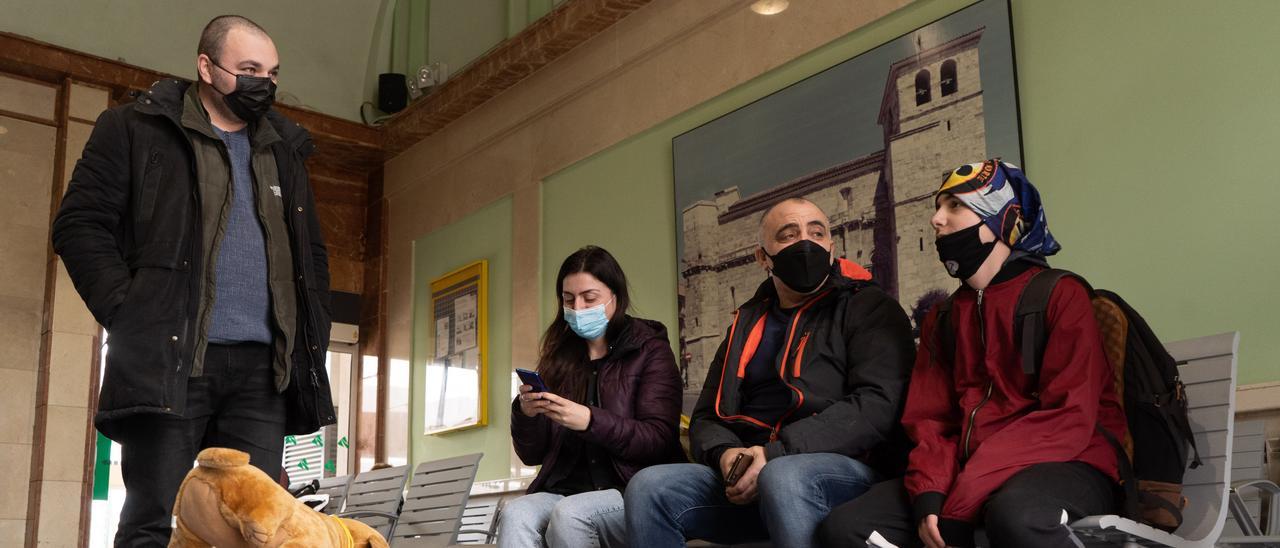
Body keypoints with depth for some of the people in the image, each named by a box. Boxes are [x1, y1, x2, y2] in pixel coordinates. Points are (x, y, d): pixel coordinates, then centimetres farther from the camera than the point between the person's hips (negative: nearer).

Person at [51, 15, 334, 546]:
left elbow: (312, 255, 25)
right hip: (169, 358, -4)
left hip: (264, 366, 4)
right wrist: (130, 318, -11)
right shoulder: (137, 128, 6)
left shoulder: (283, 150, 21)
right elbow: (80, 224, 0)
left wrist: (312, 338, 11)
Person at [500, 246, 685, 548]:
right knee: (515, 516, -28)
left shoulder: (649, 350, 3)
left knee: (568, 515, -32)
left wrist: (590, 421, -22)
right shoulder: (558, 357, 13)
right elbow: (532, 455, 13)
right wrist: (525, 413, -8)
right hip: (565, 490, 3)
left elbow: (660, 441, -9)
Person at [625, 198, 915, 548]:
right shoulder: (747, 325, 21)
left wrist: (777, 454, -19)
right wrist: (725, 454, -6)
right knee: (648, 488, -19)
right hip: (746, 475, 5)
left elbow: (877, 404, -10)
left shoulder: (867, 308, 5)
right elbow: (706, 417, 20)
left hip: (843, 467, -5)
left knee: (783, 478, -38)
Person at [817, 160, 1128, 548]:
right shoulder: (941, 319, 19)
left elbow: (1070, 417, -12)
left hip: (1063, 466, -6)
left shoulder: (1060, 295, 0)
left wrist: (966, 496, -21)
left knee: (1015, 516, -42)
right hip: (967, 475, 6)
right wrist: (929, 494, -13)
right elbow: (929, 419, 10)